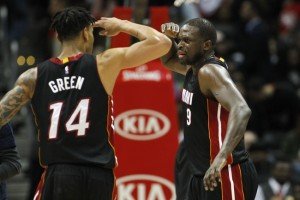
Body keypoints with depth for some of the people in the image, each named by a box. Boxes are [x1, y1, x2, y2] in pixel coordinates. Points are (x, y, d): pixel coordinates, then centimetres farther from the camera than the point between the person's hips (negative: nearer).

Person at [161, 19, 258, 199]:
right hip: (201, 173, 10)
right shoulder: (193, 69, 10)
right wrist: (169, 37, 9)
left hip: (226, 173, -10)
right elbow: (168, 60, 33)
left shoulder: (211, 71, -19)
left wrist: (221, 157, -47)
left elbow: (241, 110, -34)